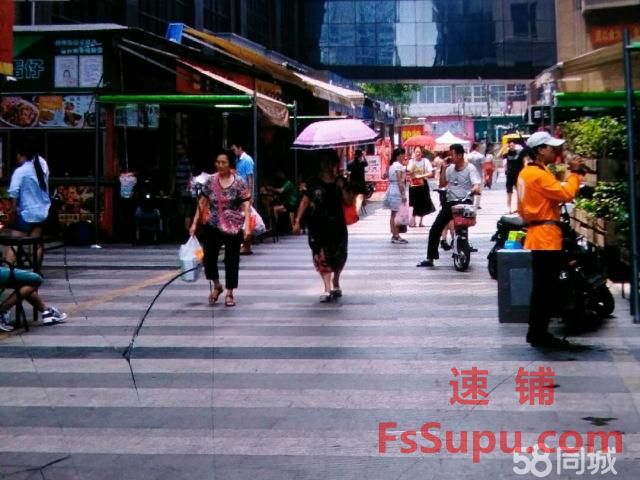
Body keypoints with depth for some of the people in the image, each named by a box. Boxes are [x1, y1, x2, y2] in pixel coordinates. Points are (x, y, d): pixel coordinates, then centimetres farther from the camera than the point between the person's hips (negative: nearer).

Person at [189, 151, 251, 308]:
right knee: (208, 257, 2)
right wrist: (194, 223, 3)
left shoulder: (239, 182, -7)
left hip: (233, 228, -3)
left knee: (231, 260, 4)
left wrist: (246, 225, -20)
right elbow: (202, 203, 6)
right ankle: (217, 286, 27)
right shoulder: (211, 181, 2)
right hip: (213, 226, 3)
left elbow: (246, 205, -9)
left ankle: (229, 294, 16)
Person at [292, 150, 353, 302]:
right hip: (318, 225, -2)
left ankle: (335, 283, 35)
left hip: (337, 225, 2)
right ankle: (327, 289, -13)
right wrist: (297, 221, -4)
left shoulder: (341, 181, 4)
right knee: (322, 256, -10)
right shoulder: (314, 182, 1)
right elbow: (305, 201, 3)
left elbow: (349, 202, 1)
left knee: (339, 256, 9)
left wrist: (342, 187, -13)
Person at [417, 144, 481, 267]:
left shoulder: (470, 169, -6)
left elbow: (476, 185, -18)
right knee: (435, 229, 0)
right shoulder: (450, 168, 13)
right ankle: (430, 258, 4)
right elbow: (442, 184, 14)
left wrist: (475, 189, -42)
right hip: (450, 203, 6)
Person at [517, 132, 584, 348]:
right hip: (546, 236, -10)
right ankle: (539, 334, -3)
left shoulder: (527, 172, 15)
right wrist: (575, 173, -10)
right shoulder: (539, 175, -16)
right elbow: (566, 194, -22)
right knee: (546, 288, -6)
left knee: (541, 288, 14)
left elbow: (522, 207, 19)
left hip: (538, 234, 10)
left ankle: (536, 332, 18)